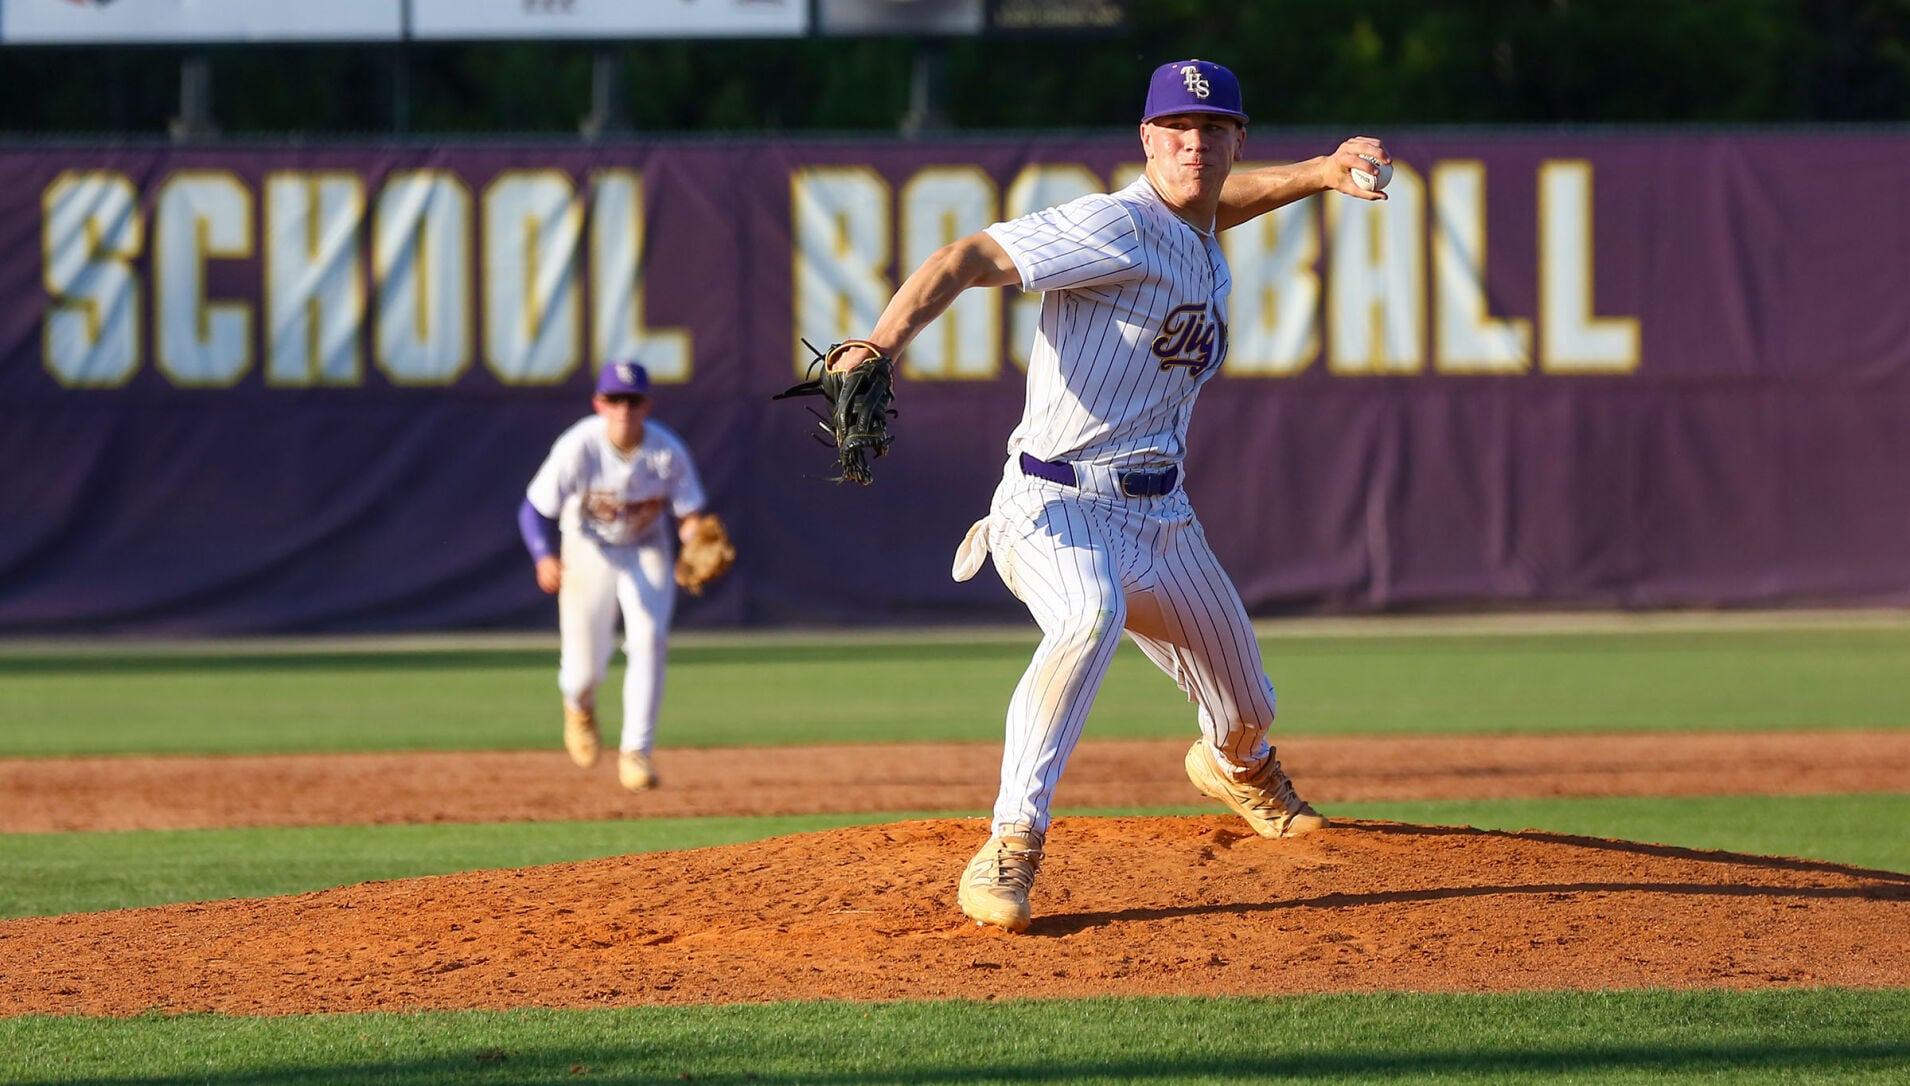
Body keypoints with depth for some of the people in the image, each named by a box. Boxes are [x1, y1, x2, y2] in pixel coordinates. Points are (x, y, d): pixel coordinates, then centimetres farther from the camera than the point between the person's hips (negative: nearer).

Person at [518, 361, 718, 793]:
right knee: (586, 665, -1)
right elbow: (535, 510, -24)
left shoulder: (668, 450, -22)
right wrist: (545, 558, -42)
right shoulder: (577, 447, -27)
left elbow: (690, 514, -14)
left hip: (647, 551, 1)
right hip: (588, 550, -1)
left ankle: (636, 752, -14)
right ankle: (579, 704, 39)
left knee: (648, 639, -21)